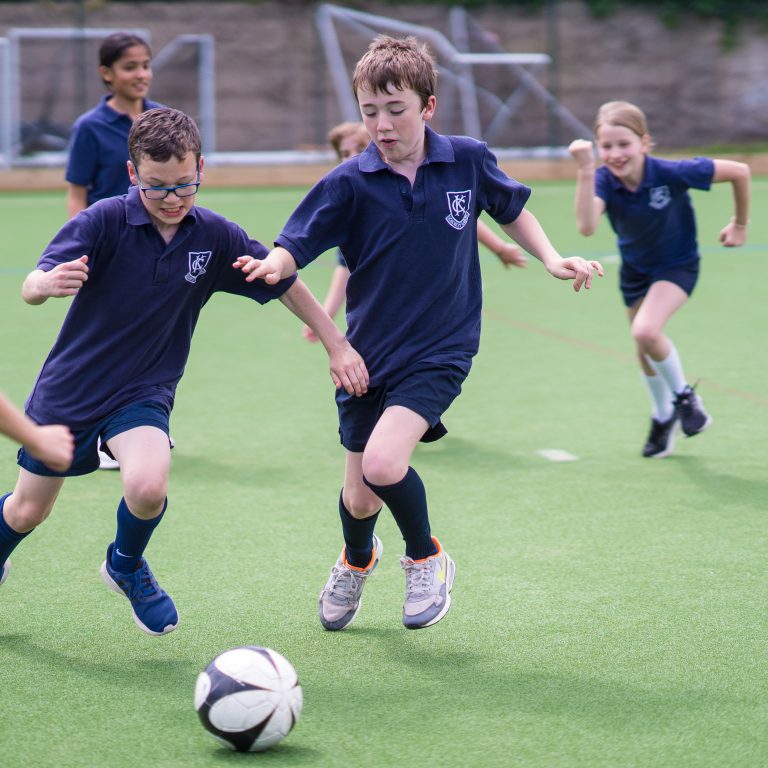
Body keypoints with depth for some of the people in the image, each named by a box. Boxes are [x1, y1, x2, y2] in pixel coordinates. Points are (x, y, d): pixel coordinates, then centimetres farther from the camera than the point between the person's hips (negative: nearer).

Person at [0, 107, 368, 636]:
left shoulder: (216, 236, -11)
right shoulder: (103, 221, -20)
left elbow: (284, 282, 4)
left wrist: (338, 345, 2)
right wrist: (49, 283, -54)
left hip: (142, 393, 1)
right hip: (68, 388, -1)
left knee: (147, 485, -27)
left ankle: (126, 565, 7)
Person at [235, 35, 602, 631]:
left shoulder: (468, 160, -5)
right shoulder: (349, 183, -10)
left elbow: (510, 208, 14)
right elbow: (296, 244, -13)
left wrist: (552, 259, 5)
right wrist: (273, 266, -35)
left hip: (440, 351, -1)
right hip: (369, 353, 2)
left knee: (383, 463, -25)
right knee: (359, 500, 8)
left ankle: (426, 558, 6)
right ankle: (356, 561, 46)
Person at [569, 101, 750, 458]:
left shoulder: (672, 173, -31)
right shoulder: (603, 181, -25)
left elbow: (739, 171, -19)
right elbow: (587, 226, -45)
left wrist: (740, 224, -6)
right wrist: (585, 170, -51)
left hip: (677, 265, -4)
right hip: (635, 270, 4)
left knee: (646, 331, -28)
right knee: (646, 353, 16)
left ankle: (684, 396, 0)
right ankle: (663, 418, 44)